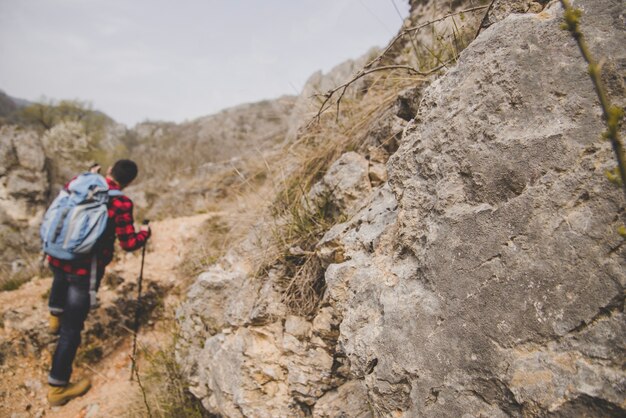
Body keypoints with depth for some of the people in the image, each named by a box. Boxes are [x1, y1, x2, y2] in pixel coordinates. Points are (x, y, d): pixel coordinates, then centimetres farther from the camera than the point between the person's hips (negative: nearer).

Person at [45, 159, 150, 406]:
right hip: (85, 270, -6)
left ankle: (55, 318, 60)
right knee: (71, 329, 5)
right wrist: (145, 233, 6)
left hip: (57, 258, 6)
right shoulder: (121, 203, -17)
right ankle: (57, 389, 17)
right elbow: (128, 243, -12)